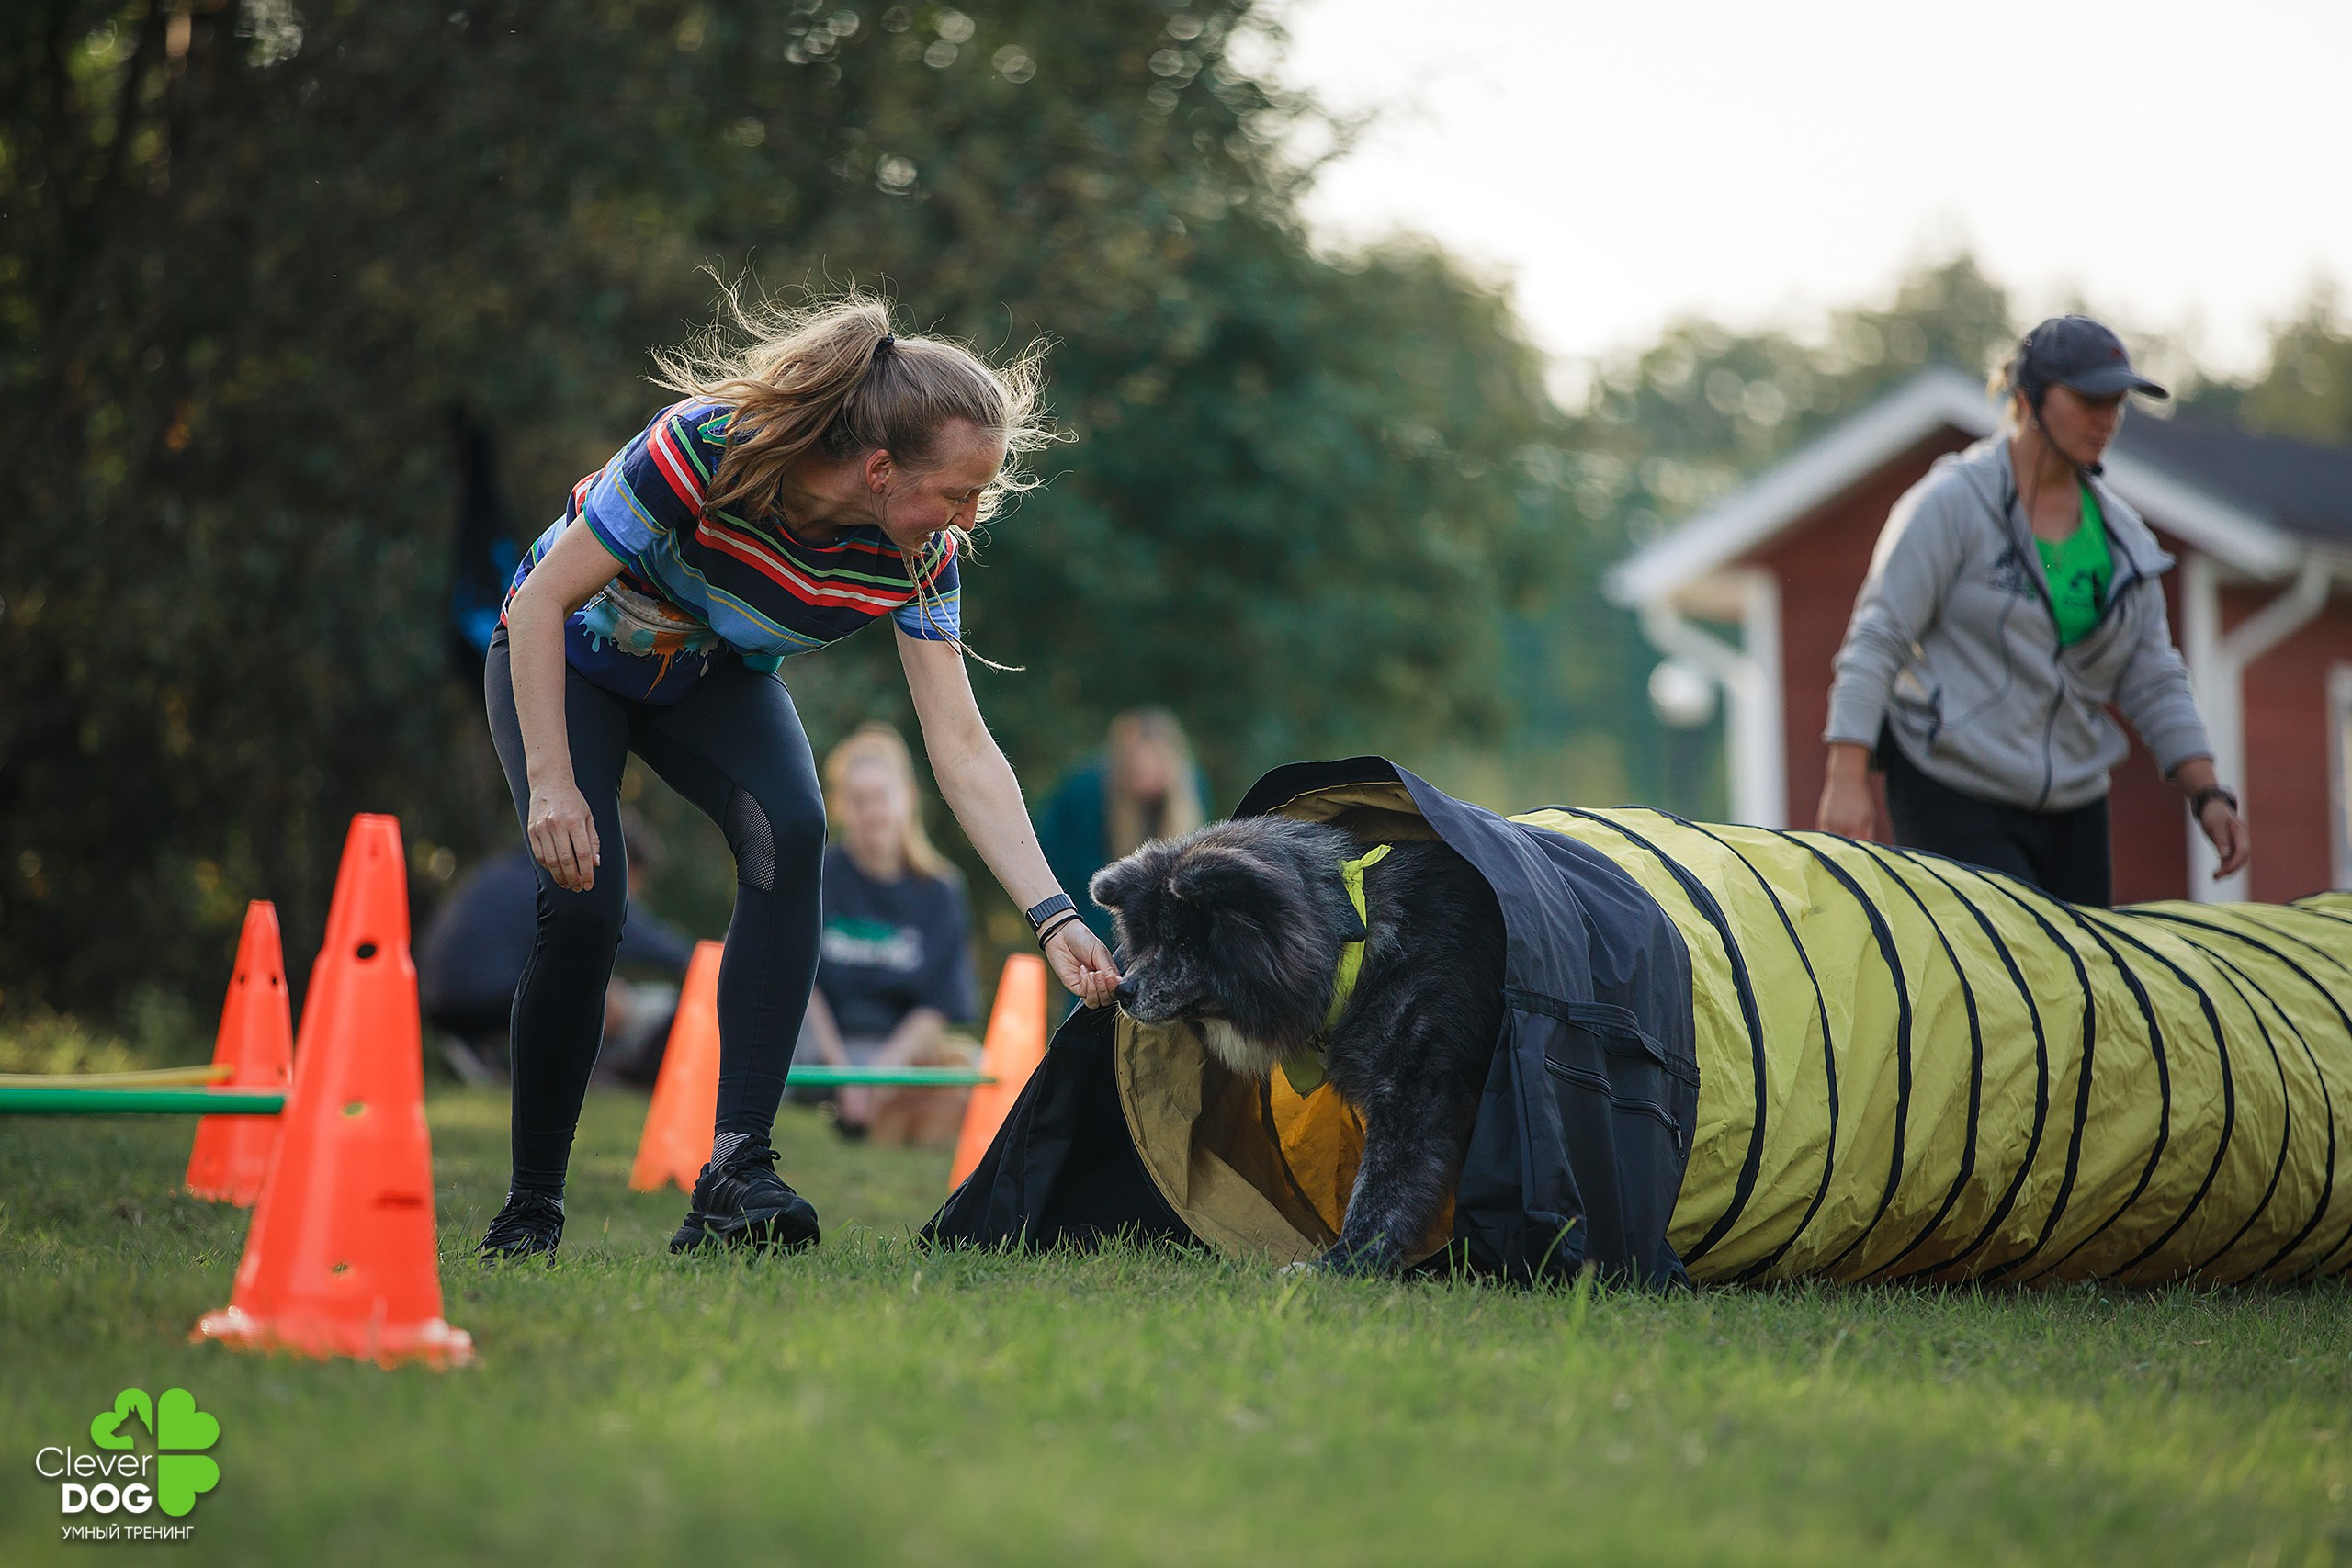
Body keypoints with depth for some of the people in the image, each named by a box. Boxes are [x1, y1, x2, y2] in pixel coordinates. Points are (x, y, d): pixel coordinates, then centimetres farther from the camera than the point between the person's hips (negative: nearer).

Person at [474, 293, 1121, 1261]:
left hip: (715, 677, 4)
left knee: (789, 833, -27)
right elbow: (541, 604, -28)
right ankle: (531, 1207, -4)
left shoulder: (918, 553, -23)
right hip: (567, 659, -3)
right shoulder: (703, 451, -37)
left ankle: (737, 1166, -29)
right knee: (581, 906, -22)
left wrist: (1053, 916, -31)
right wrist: (552, 785, -35)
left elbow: (962, 748, -22)